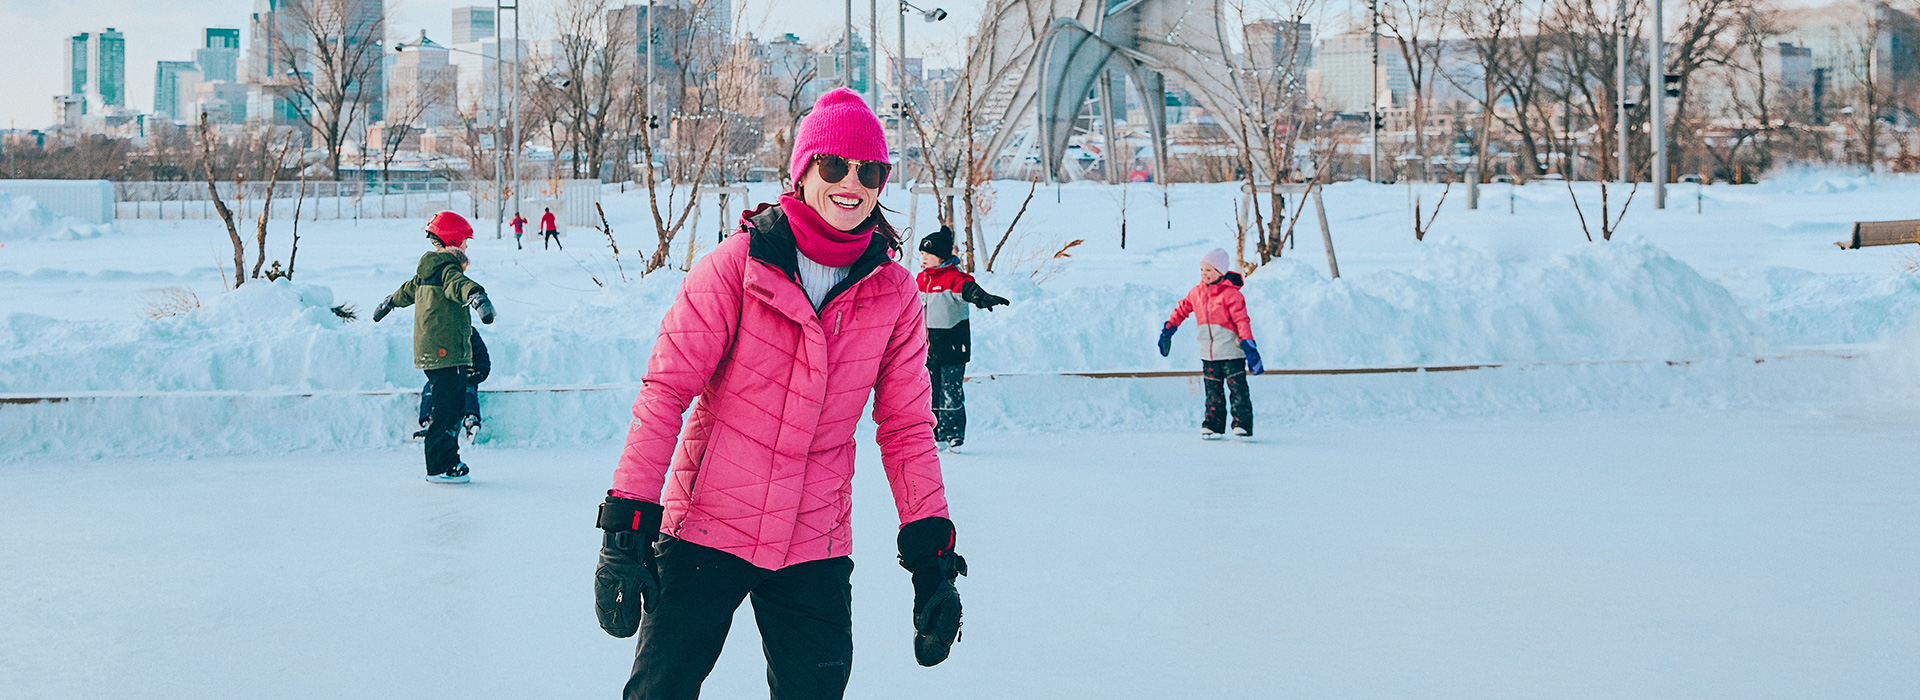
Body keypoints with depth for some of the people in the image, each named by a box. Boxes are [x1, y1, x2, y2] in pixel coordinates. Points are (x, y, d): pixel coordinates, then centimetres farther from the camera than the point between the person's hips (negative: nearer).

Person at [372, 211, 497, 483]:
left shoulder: (428, 270, 18)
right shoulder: (447, 269, -13)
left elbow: (409, 289, 39)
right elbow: (458, 285, -37)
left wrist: (390, 302, 59)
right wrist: (477, 296, -58)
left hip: (432, 351, 10)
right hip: (445, 352, -10)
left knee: (451, 407, 13)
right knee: (445, 409, -8)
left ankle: (449, 460, 17)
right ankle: (440, 468, -7)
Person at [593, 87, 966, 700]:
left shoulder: (893, 293, 2)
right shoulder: (738, 263, -8)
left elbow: (907, 428, 6)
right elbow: (665, 389, -8)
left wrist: (932, 557, 1)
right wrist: (626, 523, -13)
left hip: (815, 554, 3)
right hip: (704, 531, -2)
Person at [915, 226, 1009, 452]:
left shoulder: (953, 277, -13)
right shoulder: (922, 278, 10)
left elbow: (968, 289, -34)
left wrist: (983, 298, -56)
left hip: (952, 346, -7)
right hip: (929, 348, 7)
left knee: (951, 393, -5)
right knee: (930, 392, 9)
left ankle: (954, 436, 5)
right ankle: (936, 436, 18)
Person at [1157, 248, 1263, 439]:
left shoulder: (1231, 294, -11)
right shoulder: (1196, 293, 7)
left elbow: (1242, 321, -14)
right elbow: (1182, 309, 22)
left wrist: (1248, 345, -21)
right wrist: (1168, 330, 23)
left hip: (1231, 352, -5)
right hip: (1208, 355, 5)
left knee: (1238, 389, -4)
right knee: (1213, 392, 9)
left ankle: (1243, 425, 0)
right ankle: (1213, 425, 15)